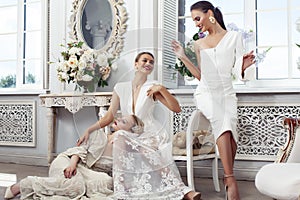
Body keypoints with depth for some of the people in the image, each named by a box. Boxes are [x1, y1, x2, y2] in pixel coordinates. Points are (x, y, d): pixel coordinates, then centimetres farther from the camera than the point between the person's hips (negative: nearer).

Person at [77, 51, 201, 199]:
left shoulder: (152, 87, 4)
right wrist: (89, 130, 2)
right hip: (130, 136, 2)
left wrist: (162, 89, -14)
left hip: (152, 134, -1)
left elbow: (176, 108, -3)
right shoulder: (120, 88, 9)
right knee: (120, 140, -30)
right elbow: (109, 116, 11)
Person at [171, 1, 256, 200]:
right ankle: (231, 180, -35)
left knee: (229, 125, -30)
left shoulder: (234, 37, 7)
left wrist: (243, 67, -20)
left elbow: (238, 72, 3)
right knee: (222, 122, -30)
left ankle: (227, 179, -22)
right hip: (206, 93, 1)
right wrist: (183, 57, 11)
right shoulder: (199, 44, 17)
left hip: (227, 93, 0)